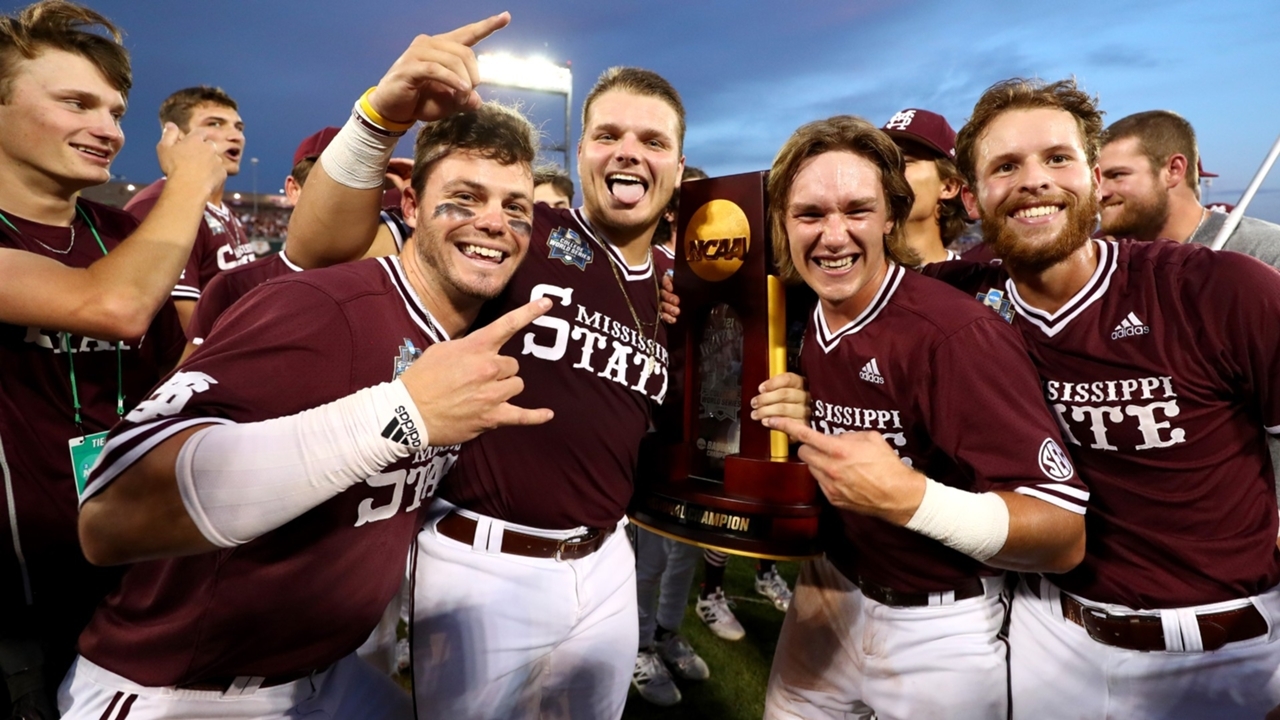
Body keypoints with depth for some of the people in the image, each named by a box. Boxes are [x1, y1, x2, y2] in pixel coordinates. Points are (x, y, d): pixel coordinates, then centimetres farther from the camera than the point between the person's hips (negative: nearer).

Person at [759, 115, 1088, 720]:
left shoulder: (956, 334, -25)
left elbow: (1064, 535, -25)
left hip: (938, 630, -5)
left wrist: (907, 495, -38)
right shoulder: (796, 325, -3)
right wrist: (795, 425, -9)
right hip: (828, 595, 6)